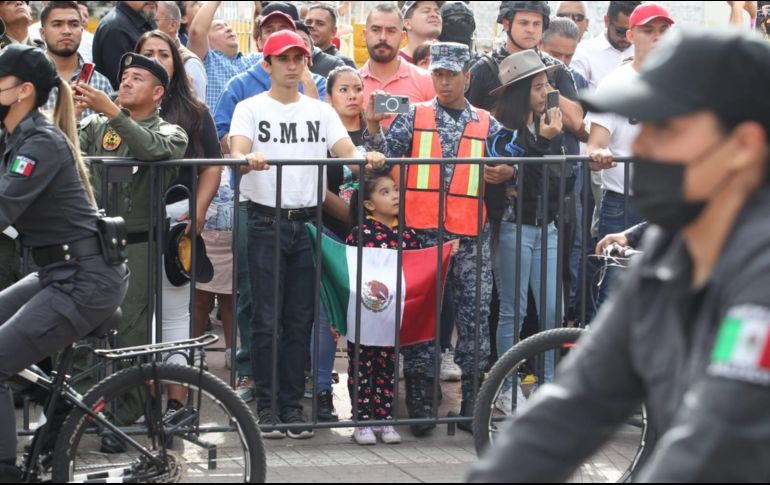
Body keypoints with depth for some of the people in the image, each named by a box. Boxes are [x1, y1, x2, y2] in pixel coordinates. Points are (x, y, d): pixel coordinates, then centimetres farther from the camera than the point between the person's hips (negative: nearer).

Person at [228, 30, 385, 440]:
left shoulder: (321, 112, 13)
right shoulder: (251, 109, 2)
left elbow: (346, 151, 1)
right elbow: (237, 151, -14)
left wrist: (366, 157, -22)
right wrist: (249, 158, -38)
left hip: (306, 221, 3)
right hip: (266, 221, -3)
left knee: (300, 320, 5)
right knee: (266, 320, -3)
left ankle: (292, 405, 10)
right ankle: (266, 405, 2)